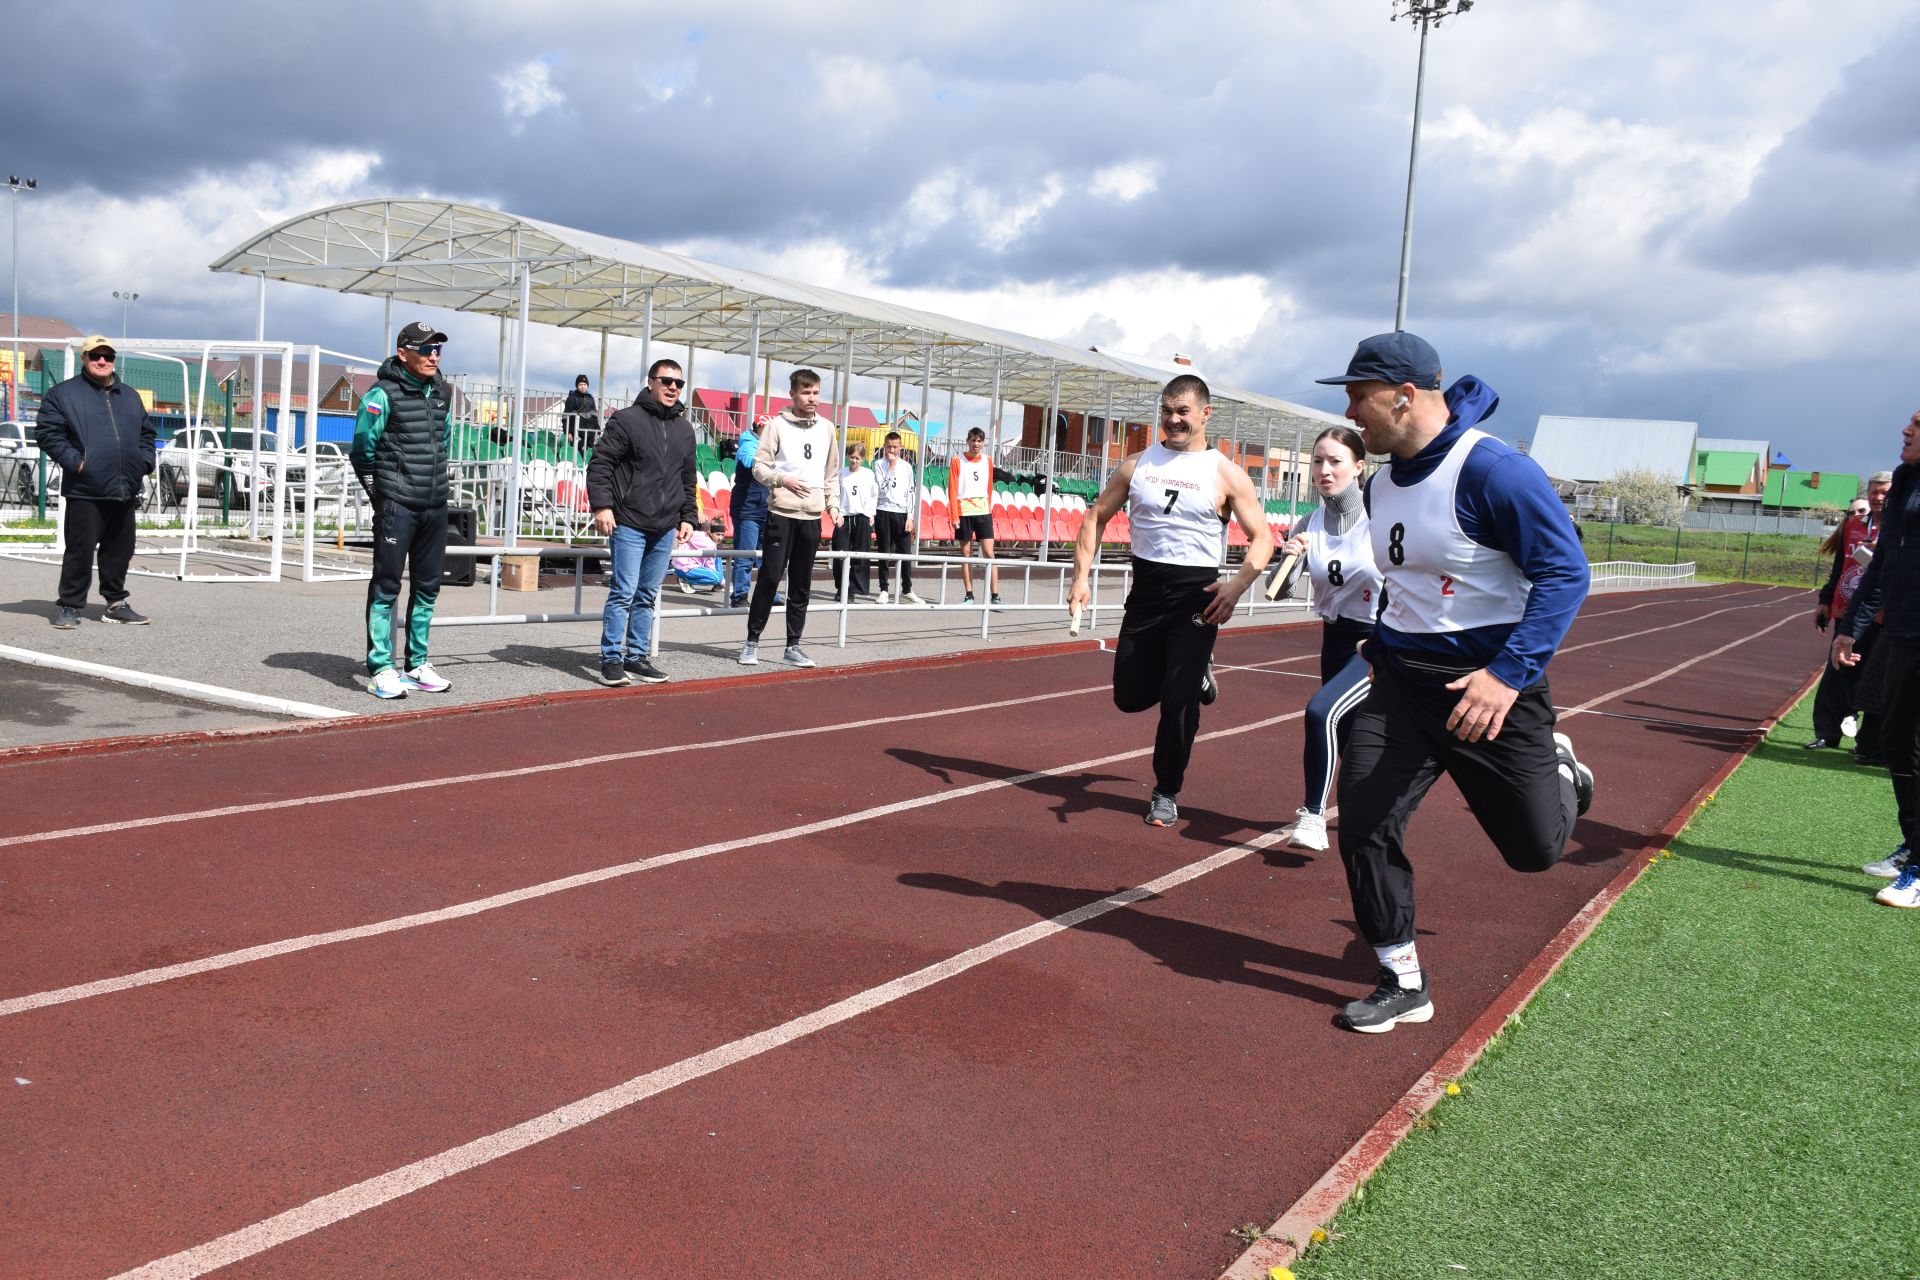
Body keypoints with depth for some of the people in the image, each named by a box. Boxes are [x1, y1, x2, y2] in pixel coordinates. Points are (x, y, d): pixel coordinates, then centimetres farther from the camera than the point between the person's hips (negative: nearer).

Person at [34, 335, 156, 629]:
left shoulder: (130, 396, 18)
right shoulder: (63, 393, 1)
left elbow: (146, 433, 24)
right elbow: (47, 433, -4)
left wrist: (145, 461, 8)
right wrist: (74, 461, -13)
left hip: (126, 491, 5)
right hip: (85, 491, -5)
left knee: (120, 550, 11)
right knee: (80, 550, -3)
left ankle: (116, 603, 21)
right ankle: (69, 606, 6)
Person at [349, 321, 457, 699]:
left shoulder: (442, 393, 11)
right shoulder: (383, 395, -10)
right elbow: (362, 450, -6)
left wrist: (438, 482, 16)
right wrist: (380, 491, -1)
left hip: (435, 505, 7)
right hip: (397, 507, -7)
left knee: (427, 586, 11)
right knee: (387, 585, -2)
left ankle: (416, 664, 21)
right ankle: (381, 670, 2)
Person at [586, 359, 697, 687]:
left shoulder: (684, 430, 15)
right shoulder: (627, 420, -4)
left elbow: (689, 478, 23)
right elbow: (600, 463, -8)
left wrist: (688, 516, 16)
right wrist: (602, 505, -17)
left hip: (665, 530, 6)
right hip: (629, 524, -6)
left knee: (648, 597, 10)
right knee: (624, 592, -8)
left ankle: (637, 657, 17)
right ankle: (611, 660, -1)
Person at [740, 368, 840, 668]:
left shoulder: (827, 428, 12)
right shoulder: (777, 424, -1)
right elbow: (759, 466, -3)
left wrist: (833, 505, 8)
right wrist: (782, 479, -19)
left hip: (812, 516, 4)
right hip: (782, 512, -4)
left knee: (801, 584, 7)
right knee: (769, 577, -4)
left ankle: (793, 646, 13)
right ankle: (752, 641, 6)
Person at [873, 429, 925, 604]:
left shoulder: (907, 467, 9)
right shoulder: (879, 465, 2)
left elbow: (911, 493, 8)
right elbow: (881, 487, -10)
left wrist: (910, 517, 1)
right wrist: (892, 467, -9)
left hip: (902, 513, 2)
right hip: (884, 512, -2)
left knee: (906, 553, 1)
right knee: (885, 553, 3)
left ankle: (906, 591, 10)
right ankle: (884, 591, 10)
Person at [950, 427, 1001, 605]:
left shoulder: (988, 461, 9)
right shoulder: (958, 461, -1)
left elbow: (989, 487, 15)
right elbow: (952, 490, -3)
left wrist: (989, 507, 11)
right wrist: (955, 515, -9)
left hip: (983, 511, 2)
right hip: (964, 512, -2)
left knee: (989, 553, -4)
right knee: (966, 554, 4)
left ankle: (994, 596, -5)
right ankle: (969, 596, 9)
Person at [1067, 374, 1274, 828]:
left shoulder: (1227, 475, -3)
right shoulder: (1137, 464, 5)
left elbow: (1262, 538, -2)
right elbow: (1097, 517, 10)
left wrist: (1237, 585, -19)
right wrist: (1081, 577, -2)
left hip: (1197, 596, -4)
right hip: (1146, 590, 4)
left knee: (1179, 700, -6)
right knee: (1130, 696, 6)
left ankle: (1166, 793, 14)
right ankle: (1194, 676, 37)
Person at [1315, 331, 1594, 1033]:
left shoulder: (1494, 470, -20)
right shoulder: (1380, 485, 6)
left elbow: (1565, 572, -23)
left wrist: (1509, 674, -31)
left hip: (1490, 684, -6)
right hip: (1399, 681, 6)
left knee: (1534, 847, 5)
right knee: (1363, 823, -5)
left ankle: (1558, 772, 41)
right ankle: (1403, 981, 11)